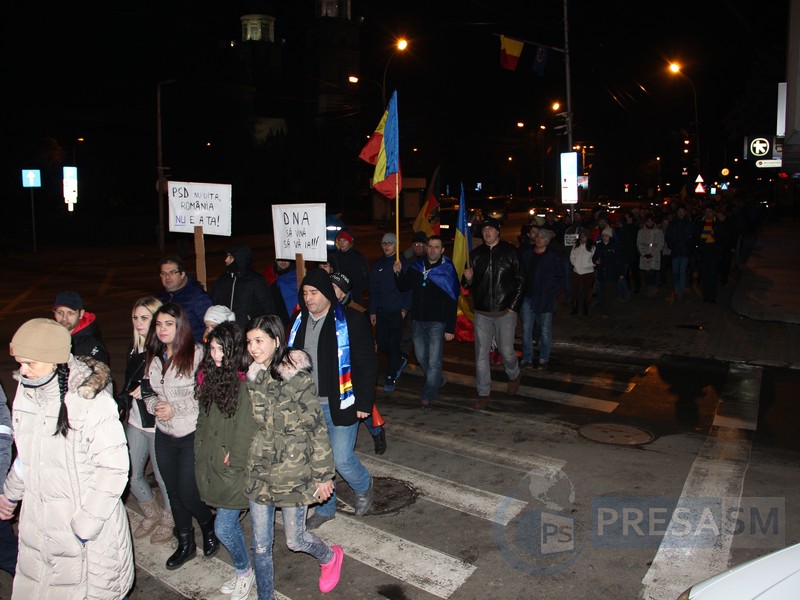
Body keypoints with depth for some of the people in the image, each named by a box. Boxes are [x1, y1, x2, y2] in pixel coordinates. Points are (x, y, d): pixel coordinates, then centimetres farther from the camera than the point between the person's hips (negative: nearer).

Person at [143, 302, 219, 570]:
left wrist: (175, 408, -17)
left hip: (192, 435, -6)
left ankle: (209, 527, 30)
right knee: (173, 492, 16)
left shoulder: (197, 354, -15)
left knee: (188, 494, -2)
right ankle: (185, 543, 36)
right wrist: (155, 406, -5)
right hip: (164, 435, 7)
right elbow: (148, 392, 16)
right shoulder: (154, 357, 7)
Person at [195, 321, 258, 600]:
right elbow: (203, 420, 12)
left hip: (234, 470, -7)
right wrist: (201, 455, 8)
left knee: (223, 528, 0)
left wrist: (233, 459, -12)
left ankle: (245, 572, 26)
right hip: (212, 464, 7)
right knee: (230, 524, 19)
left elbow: (247, 429, -19)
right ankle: (242, 572, 39)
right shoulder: (209, 376, 3)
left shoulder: (244, 384, -21)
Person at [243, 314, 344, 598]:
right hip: (258, 472, 4)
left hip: (293, 473, -4)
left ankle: (331, 557, 42)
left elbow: (317, 428, -13)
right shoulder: (251, 377, -1)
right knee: (260, 545, 11)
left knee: (294, 539, 11)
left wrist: (323, 475, -10)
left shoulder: (297, 377, -16)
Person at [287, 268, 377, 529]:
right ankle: (325, 507, 35)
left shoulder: (351, 321, -13)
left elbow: (366, 365, -12)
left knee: (342, 458, -3)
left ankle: (364, 488, 29)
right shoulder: (300, 321, 5)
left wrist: (364, 403, -13)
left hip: (340, 404, -5)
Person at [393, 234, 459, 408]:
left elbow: (452, 302, -9)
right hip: (417, 321, 5)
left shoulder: (447, 270, -8)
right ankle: (438, 381, 38)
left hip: (437, 323, -5)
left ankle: (428, 396, 9)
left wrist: (450, 328, -12)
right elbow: (403, 287, 16)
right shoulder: (417, 267, 5)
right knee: (421, 358, 16)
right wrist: (399, 273, -5)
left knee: (434, 361, -3)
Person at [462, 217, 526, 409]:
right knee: (481, 354, 2)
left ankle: (514, 376, 36)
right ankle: (483, 394, 14)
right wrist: (468, 279, -13)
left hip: (505, 312, -3)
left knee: (506, 350, 3)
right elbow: (470, 285, 11)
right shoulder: (475, 254, 7)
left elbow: (520, 280, -1)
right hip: (482, 313, 3)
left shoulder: (510, 251, -2)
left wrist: (513, 306, -6)